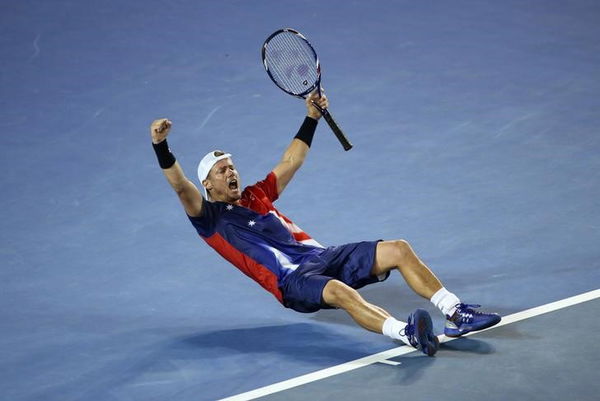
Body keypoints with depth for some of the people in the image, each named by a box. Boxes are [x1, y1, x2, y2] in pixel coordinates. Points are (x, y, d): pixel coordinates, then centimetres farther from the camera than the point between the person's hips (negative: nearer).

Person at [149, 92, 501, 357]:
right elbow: (180, 185, -10)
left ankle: (457, 313, -18)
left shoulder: (256, 196, 26)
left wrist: (312, 117, 30)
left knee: (399, 249, -9)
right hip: (292, 279, -8)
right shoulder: (210, 218, 7)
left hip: (320, 256, 8)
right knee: (338, 291, -41)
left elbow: (291, 162, 33)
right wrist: (161, 146, -24)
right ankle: (407, 334, -61)